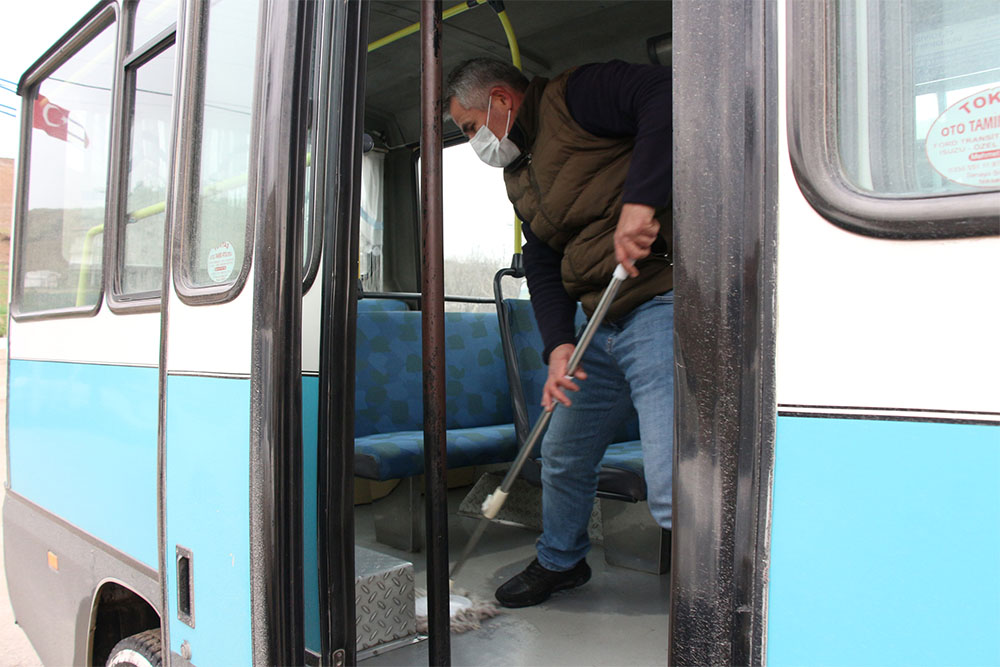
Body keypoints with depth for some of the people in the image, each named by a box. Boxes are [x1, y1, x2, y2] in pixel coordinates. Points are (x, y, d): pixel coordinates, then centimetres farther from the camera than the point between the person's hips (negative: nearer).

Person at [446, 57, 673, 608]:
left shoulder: (576, 97, -4)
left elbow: (666, 97, -20)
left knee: (674, 493, -16)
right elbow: (543, 267, 13)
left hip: (662, 305, -9)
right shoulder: (521, 177, 21)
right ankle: (559, 562, 46)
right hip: (603, 329, 9)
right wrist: (558, 345, -4)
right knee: (562, 458, 21)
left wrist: (640, 200, -29)